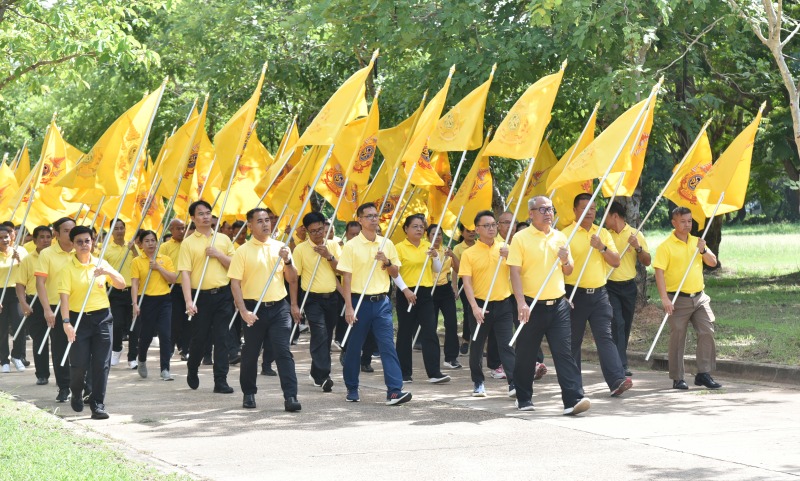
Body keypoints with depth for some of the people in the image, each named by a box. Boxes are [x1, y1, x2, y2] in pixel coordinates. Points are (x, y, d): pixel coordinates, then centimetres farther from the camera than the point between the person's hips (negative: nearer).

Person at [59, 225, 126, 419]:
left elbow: (121, 285, 7)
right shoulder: (68, 268, -5)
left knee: (102, 364, -2)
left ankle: (98, 404, 4)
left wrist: (109, 272, -13)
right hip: (79, 318, -3)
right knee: (79, 363, -3)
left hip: (102, 317, 3)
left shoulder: (101, 263, 6)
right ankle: (76, 394, 27)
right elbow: (64, 295, -13)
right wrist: (66, 322, -24)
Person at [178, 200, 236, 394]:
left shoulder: (223, 239, 9)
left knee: (221, 339, -1)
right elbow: (185, 272, -8)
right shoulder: (188, 242, -1)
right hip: (201, 296, -2)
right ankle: (192, 369, 32)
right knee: (199, 338, 5)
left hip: (222, 294, 2)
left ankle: (221, 381, 1)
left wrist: (218, 255, -9)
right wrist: (189, 301, -17)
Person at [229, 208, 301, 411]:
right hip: (254, 308, -1)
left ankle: (291, 397, -12)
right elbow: (235, 283, -6)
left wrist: (287, 261, -10)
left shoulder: (280, 247, 7)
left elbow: (292, 280, 9)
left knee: (283, 352, -8)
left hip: (279, 308, 1)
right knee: (250, 354, 10)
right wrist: (243, 311, -16)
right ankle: (249, 394, 27)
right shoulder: (243, 251, -2)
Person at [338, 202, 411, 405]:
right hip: (360, 302, -2)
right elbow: (346, 277, -7)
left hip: (381, 302, 2)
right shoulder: (351, 246, -4)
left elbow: (395, 273, 14)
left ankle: (394, 391, -13)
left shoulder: (386, 244, 7)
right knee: (354, 347, 7)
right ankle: (352, 388, 23)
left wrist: (387, 262, -8)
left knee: (388, 345, -7)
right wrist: (348, 306, -13)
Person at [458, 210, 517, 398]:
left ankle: (514, 384, -10)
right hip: (480, 305, -1)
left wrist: (509, 256, -14)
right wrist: (474, 307, -17)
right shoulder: (469, 254, -1)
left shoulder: (505, 249, 6)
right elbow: (467, 282, -6)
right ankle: (478, 383, 21)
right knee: (477, 346, 8)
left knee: (507, 345, -6)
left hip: (503, 304, 1)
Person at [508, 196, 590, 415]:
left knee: (564, 351, -6)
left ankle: (573, 400, -11)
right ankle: (524, 399, 22)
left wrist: (565, 261, -5)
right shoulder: (521, 238, -3)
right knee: (526, 354, 7)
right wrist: (521, 303, -20)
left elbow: (568, 272, 18)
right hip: (532, 306, -3)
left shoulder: (560, 237, 11)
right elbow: (515, 272, -9)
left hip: (558, 304, 3)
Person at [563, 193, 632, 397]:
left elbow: (616, 262, 7)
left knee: (605, 337, -6)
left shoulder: (602, 233, 11)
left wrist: (602, 247, -11)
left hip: (599, 294, 3)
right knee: (573, 340, 5)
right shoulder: (566, 234, -3)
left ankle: (617, 380, -15)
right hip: (575, 294, -3)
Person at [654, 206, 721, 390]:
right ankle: (677, 379, 8)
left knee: (707, 332, -2)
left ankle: (704, 373, 5)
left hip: (699, 297, 5)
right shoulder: (666, 246, -7)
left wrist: (703, 250, -11)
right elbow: (659, 272, -13)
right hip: (678, 299, -5)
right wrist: (664, 298, -21)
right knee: (677, 337, 0)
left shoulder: (697, 242, 11)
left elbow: (713, 263, 10)